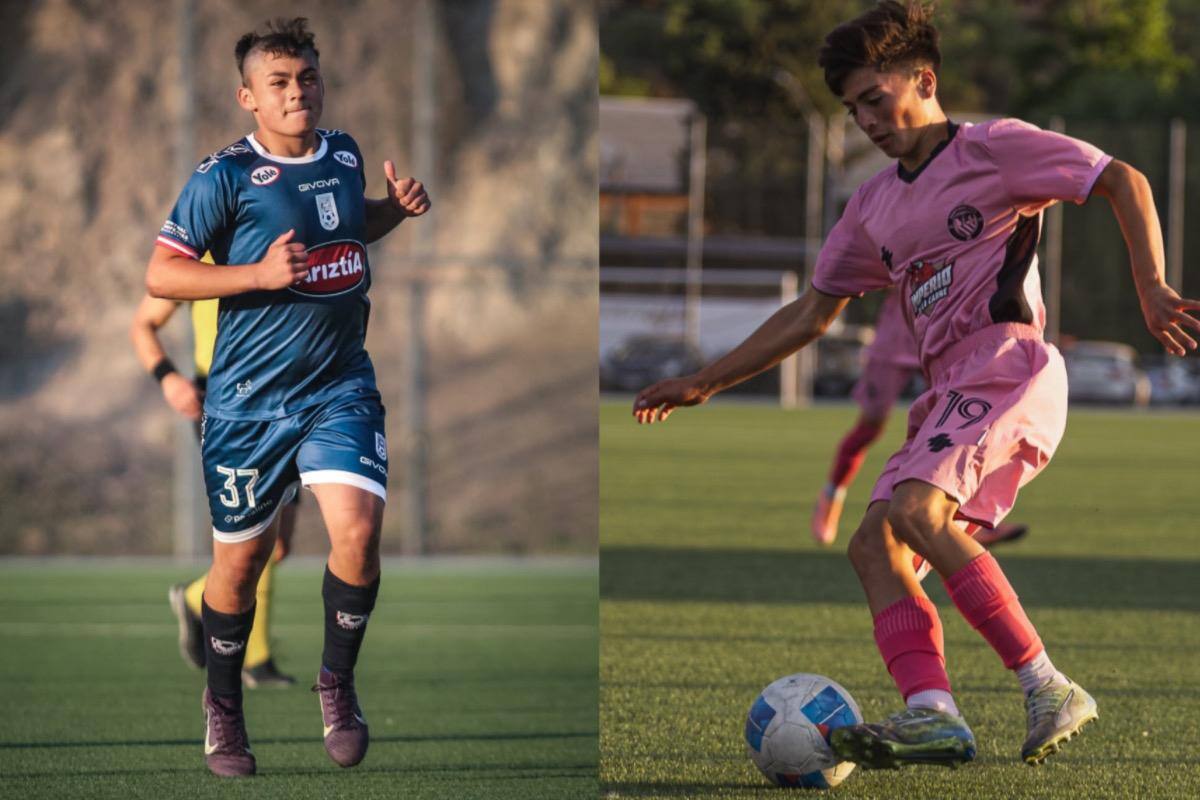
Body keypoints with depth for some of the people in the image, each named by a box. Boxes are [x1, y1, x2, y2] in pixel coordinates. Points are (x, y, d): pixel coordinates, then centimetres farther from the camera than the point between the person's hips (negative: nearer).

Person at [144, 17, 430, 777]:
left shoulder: (344, 154, 7)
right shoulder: (226, 175, -10)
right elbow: (160, 273, -10)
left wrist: (399, 207, 8)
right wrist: (260, 273, -20)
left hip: (341, 387, 3)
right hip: (250, 398, -3)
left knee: (357, 530, -18)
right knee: (241, 559, 8)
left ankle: (338, 681, 5)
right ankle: (224, 706, 31)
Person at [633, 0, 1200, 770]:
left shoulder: (994, 149, 2)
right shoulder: (875, 203, 23)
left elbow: (1124, 182, -3)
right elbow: (811, 314, 29)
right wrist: (704, 383, 26)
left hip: (1009, 367, -8)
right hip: (953, 389, 8)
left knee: (915, 509, -28)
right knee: (874, 545, -9)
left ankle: (1048, 690, -29)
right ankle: (934, 713, -25)